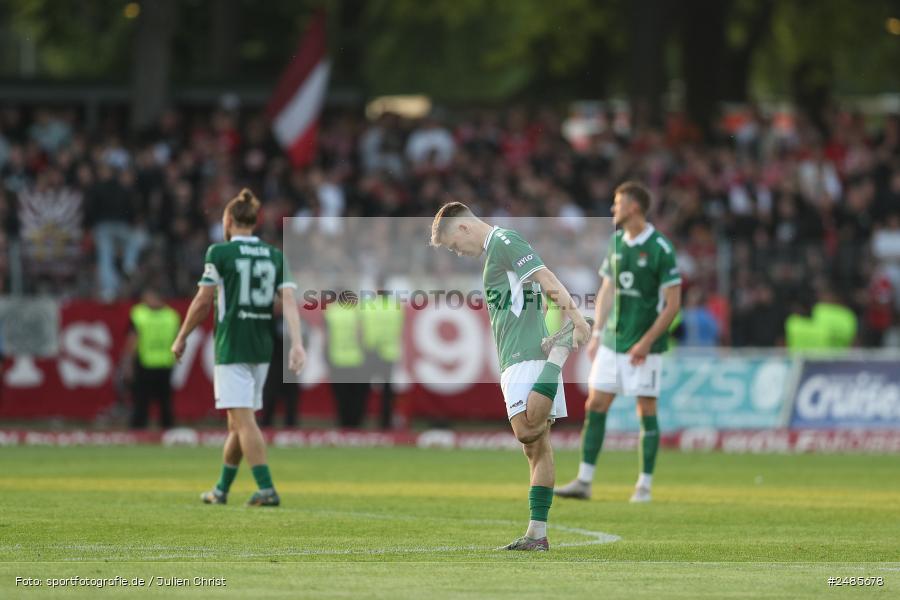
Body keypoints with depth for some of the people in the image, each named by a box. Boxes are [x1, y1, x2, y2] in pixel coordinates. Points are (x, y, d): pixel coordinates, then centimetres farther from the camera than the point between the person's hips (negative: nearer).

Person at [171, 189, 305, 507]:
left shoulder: (219, 253, -5)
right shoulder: (275, 256, 9)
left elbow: (203, 301, -4)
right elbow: (289, 300, -3)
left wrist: (181, 338, 7)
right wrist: (296, 343, -11)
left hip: (231, 346, -6)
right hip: (263, 347, 6)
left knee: (243, 420, -9)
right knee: (237, 422, 16)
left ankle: (266, 489, -20)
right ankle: (221, 489, 25)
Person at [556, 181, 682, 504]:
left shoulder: (660, 249, -11)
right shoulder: (616, 242, 9)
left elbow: (673, 304, -11)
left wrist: (646, 342, -16)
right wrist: (596, 334, 9)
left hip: (644, 347, -6)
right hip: (612, 342, 6)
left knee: (646, 410, -1)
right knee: (595, 405, 2)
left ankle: (644, 485, 6)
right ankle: (584, 481, 5)